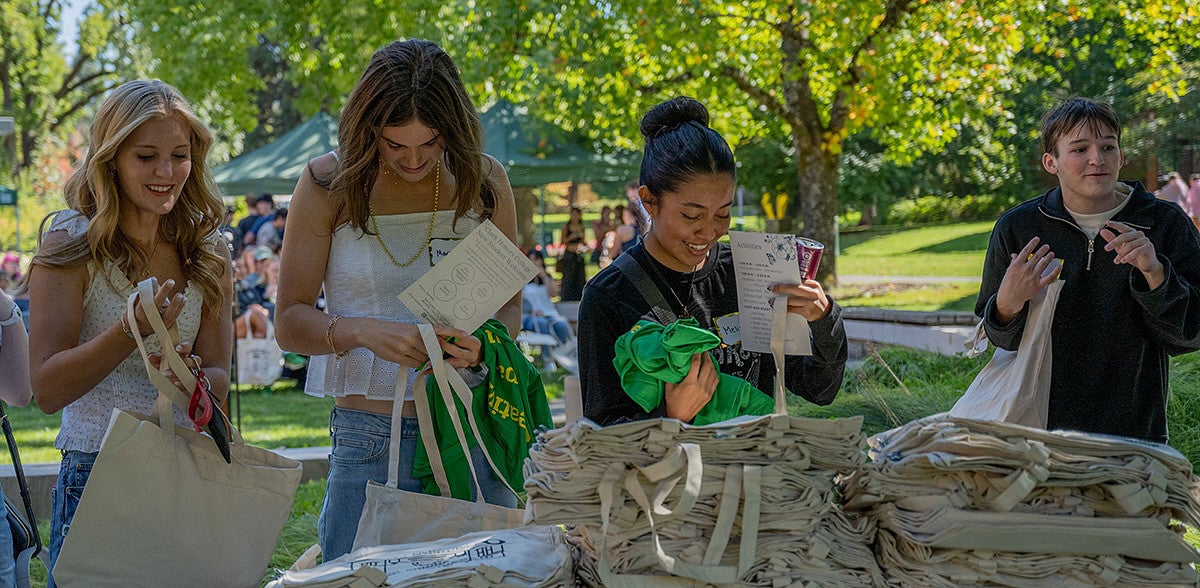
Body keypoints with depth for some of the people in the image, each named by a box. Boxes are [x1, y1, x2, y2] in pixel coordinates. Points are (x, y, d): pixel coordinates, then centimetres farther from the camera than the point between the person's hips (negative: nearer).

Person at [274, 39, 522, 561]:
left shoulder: (484, 181, 3)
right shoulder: (328, 184, -3)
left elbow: (510, 306, 10)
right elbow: (288, 322, -3)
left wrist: (483, 342, -12)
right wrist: (366, 332, -22)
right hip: (370, 437, -2)